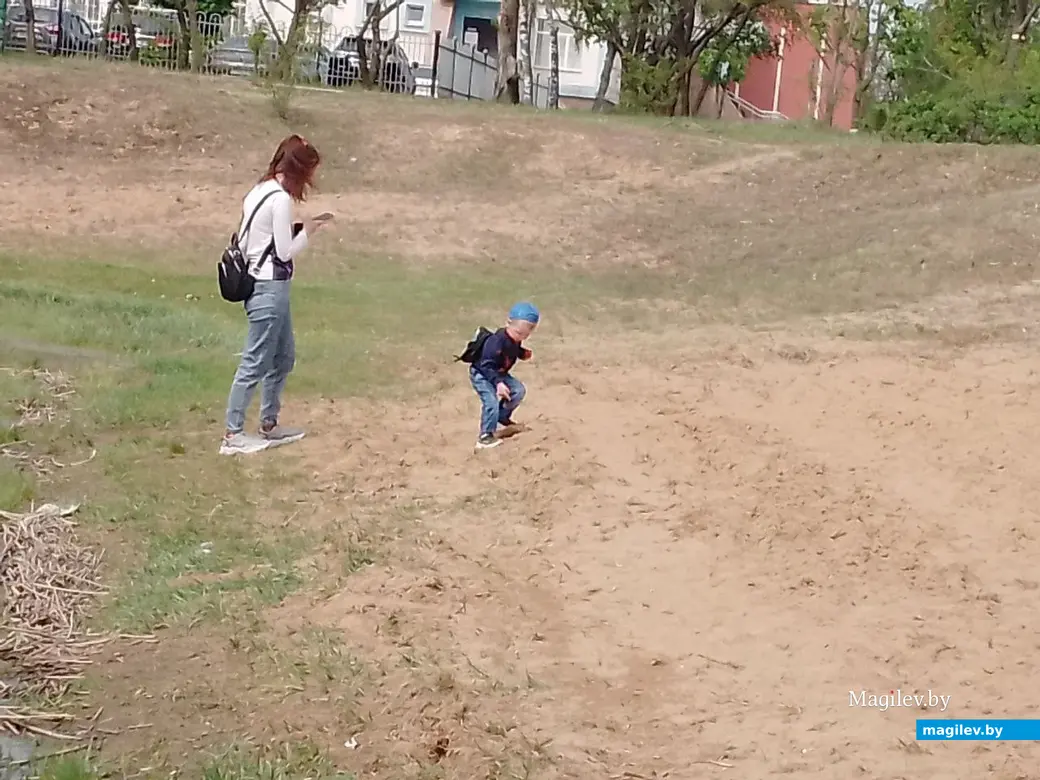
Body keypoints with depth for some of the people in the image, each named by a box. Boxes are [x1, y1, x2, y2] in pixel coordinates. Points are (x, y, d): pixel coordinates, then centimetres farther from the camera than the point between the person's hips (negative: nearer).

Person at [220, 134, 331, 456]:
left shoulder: (260, 191, 12)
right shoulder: (281, 199, -17)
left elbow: (244, 241, 13)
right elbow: (286, 251, -16)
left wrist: (297, 229, 10)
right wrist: (308, 230, 0)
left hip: (260, 283, 10)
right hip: (270, 288, -10)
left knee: (284, 357, 19)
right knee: (255, 363, -5)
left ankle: (269, 425, 26)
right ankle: (232, 434, -1)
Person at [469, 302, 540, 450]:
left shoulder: (515, 340, -11)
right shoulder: (496, 342, -37)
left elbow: (516, 351, 12)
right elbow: (486, 366, -35)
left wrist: (523, 353, -11)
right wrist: (498, 383, -42)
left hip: (498, 374, 9)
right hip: (481, 375, -9)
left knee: (519, 390, 7)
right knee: (491, 402, -22)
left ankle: (503, 417, 25)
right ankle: (485, 437, -16)